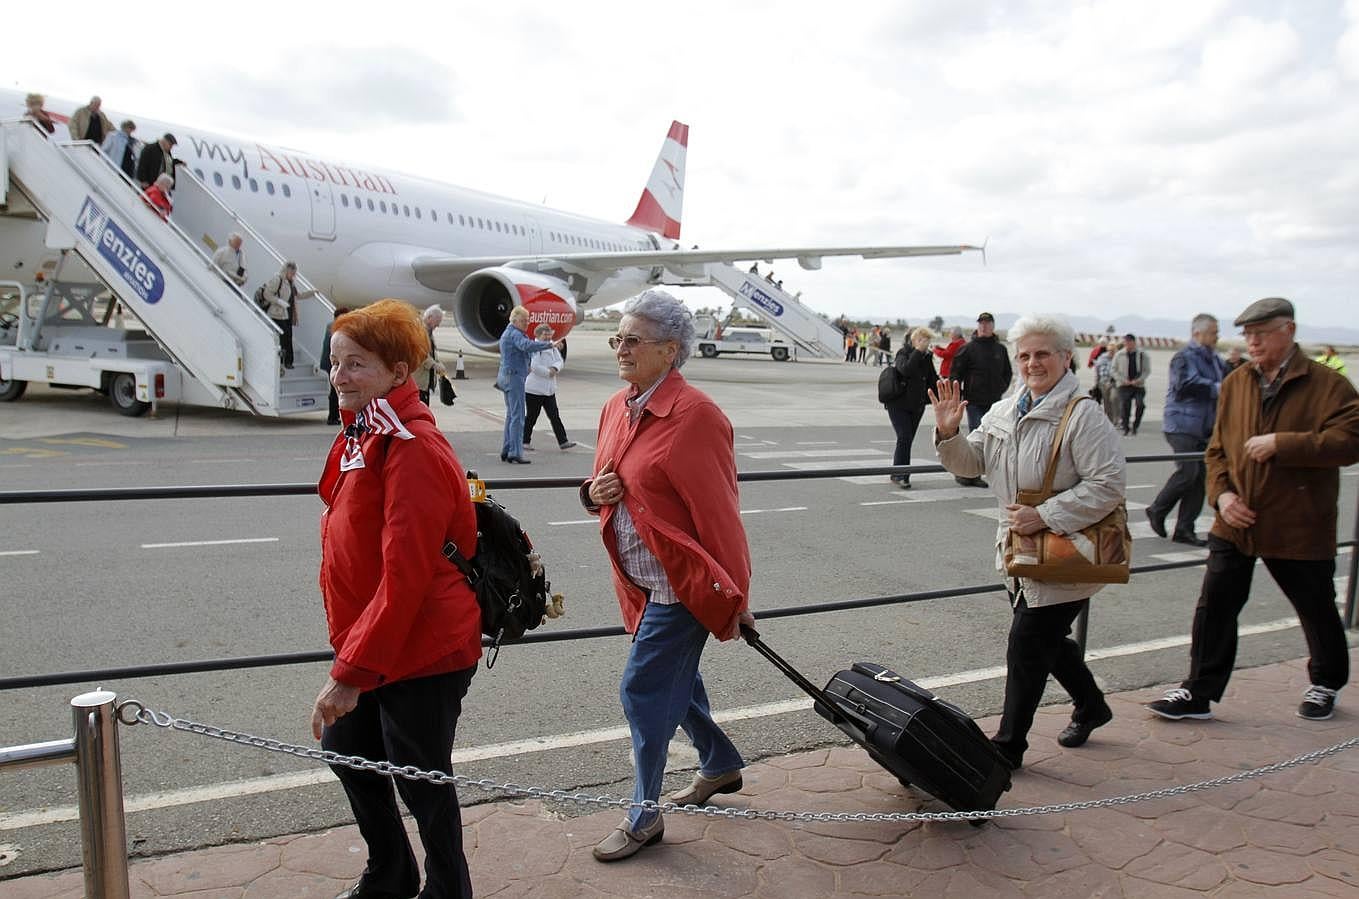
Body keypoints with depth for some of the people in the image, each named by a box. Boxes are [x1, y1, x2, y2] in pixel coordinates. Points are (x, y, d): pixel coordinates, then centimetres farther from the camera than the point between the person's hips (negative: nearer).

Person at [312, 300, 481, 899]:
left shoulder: (412, 449, -23)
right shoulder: (360, 434, 6)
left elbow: (406, 574, -28)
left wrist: (350, 673, -27)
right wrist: (349, 658, 18)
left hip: (422, 650, -10)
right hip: (364, 641, 10)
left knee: (420, 778, 7)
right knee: (347, 749, 23)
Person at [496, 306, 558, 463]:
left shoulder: (507, 333, 19)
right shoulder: (514, 334, -15)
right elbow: (527, 346, -35)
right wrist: (549, 344, -38)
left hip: (506, 376, 11)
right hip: (514, 376, -11)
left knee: (511, 415, 14)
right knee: (517, 416, -10)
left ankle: (506, 451, 16)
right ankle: (515, 452, -12)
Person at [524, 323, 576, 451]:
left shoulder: (553, 348, 10)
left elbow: (560, 362, 5)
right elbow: (534, 367, -23)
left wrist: (555, 368, -16)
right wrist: (549, 372, -13)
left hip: (549, 389, 7)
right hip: (534, 389, -7)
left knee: (555, 416, 3)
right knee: (531, 416, 4)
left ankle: (563, 441, 1)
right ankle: (525, 441, 16)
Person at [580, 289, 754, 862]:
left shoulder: (694, 416, -19)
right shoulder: (617, 408, 7)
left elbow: (718, 513, -19)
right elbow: (606, 487, 20)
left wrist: (735, 596, -16)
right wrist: (594, 492, -4)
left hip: (682, 580, -9)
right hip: (642, 579, 9)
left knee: (643, 691, -3)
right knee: (675, 679, 22)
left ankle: (644, 816, 15)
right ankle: (721, 765, 45)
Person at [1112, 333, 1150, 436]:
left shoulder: (1143, 355, 4)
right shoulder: (1119, 355, 4)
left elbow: (1147, 370, 5)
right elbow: (1114, 370, 6)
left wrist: (1138, 380, -10)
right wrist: (1123, 380, -7)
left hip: (1139, 385, 0)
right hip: (1124, 386, 0)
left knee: (1140, 405, -13)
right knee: (1124, 406, -8)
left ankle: (1135, 426, 3)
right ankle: (1126, 428, 4)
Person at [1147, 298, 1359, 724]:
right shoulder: (1235, 383, 7)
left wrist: (1281, 442, -25)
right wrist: (1221, 493, -5)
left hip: (1299, 528, -4)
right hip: (1236, 523, 4)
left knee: (1316, 610, 15)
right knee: (1214, 608, 2)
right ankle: (1199, 693, 11)